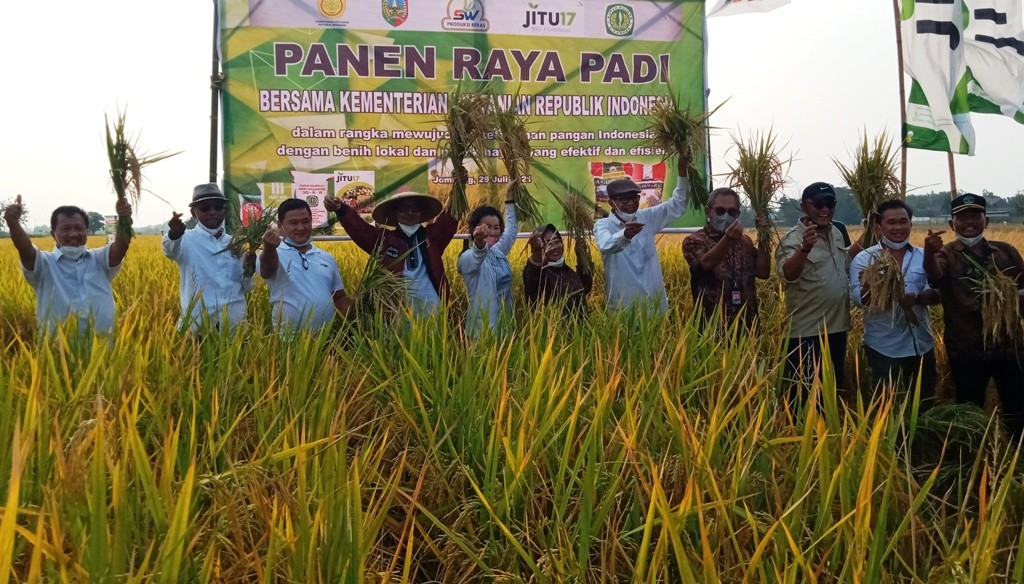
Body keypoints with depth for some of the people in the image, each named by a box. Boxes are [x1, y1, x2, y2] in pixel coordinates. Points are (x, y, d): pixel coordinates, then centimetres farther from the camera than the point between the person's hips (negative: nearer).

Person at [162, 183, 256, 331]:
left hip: (235, 322, 4)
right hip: (198, 324, -4)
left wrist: (249, 270, -6)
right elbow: (171, 249, -24)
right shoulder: (187, 240, 0)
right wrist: (174, 234, -45)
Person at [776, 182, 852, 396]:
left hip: (837, 327, 7)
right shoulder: (793, 239, -15)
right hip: (807, 332, -7)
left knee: (835, 389, 19)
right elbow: (788, 274, -35)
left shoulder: (837, 234, 9)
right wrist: (805, 248, -51)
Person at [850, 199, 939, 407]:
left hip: (921, 346, 4)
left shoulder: (924, 257, 6)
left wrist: (917, 298, -23)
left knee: (925, 407, 16)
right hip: (883, 348, -4)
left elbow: (937, 292, -1)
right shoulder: (864, 259, -4)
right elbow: (859, 299, -17)